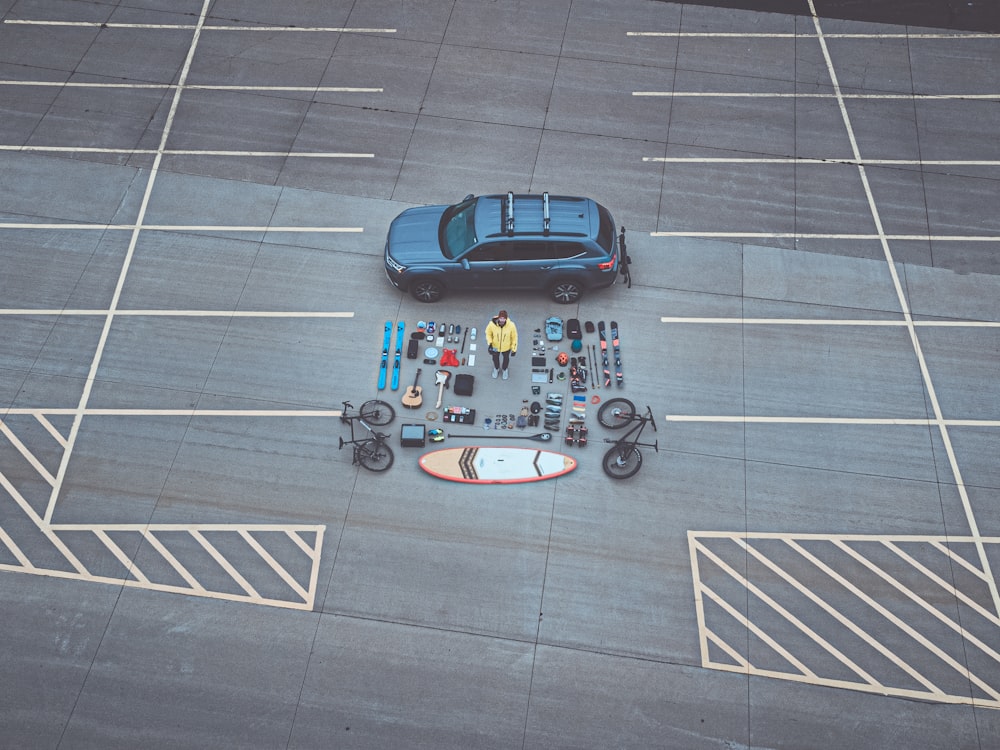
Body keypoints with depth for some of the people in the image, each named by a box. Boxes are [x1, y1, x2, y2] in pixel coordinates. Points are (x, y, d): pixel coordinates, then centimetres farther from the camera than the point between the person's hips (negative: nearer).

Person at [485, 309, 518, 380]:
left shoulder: (511, 325, -32)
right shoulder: (492, 324, -32)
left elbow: (514, 337, -15)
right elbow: (488, 333, -10)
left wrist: (514, 349, -9)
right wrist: (490, 343, -21)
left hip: (506, 347, 0)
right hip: (495, 346, 0)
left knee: (506, 358, 28)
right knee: (495, 358, 29)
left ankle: (504, 369, 62)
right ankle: (496, 368, 63)